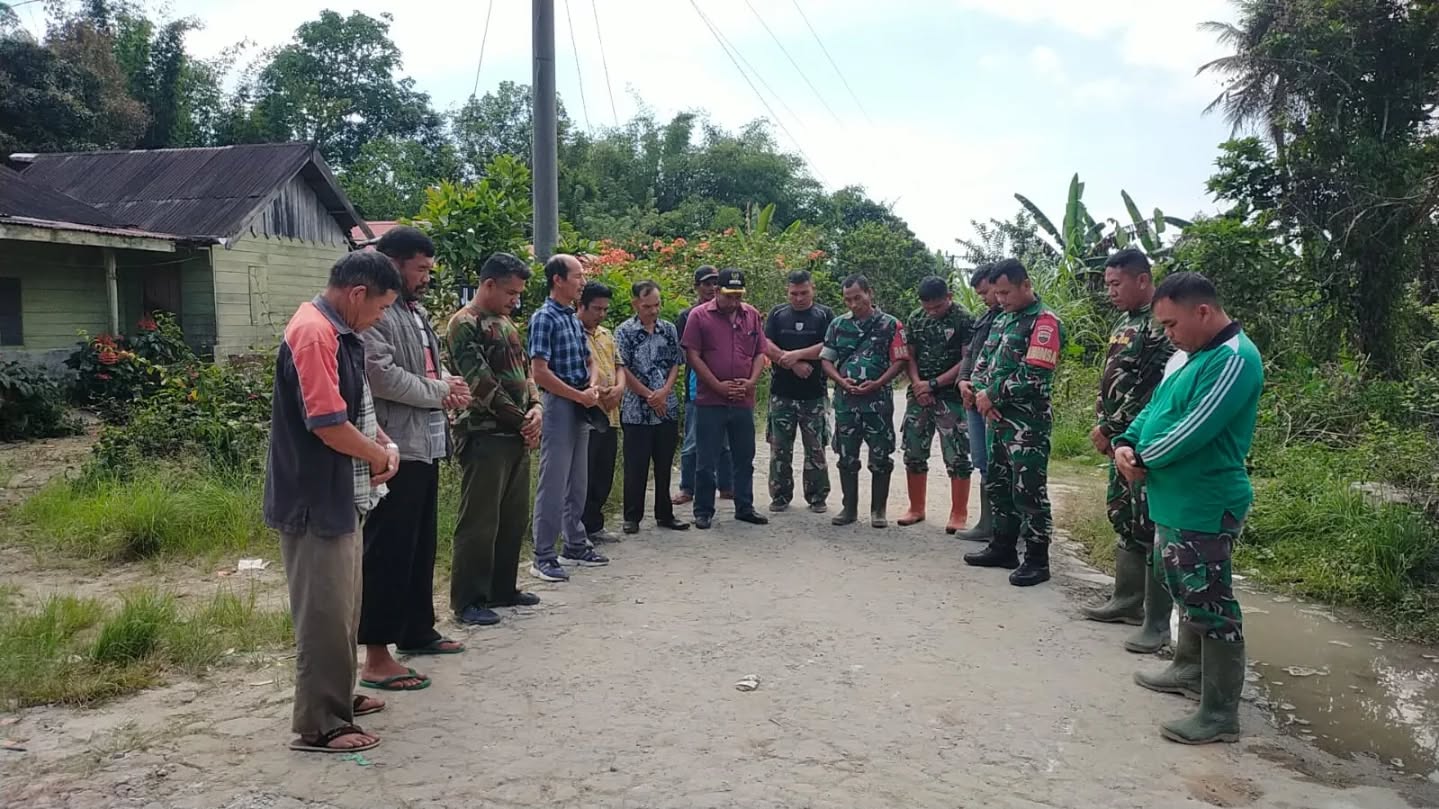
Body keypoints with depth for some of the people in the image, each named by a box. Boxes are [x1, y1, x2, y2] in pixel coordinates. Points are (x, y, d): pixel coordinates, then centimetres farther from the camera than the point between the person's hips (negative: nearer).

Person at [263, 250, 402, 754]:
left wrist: (383, 442, 2)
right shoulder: (313, 334, -21)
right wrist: (381, 458, -9)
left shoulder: (339, 333, 12)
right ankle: (318, 725, 9)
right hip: (315, 499, -11)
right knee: (324, 611, -2)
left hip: (339, 495, 11)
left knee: (343, 604, 20)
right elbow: (329, 425, -26)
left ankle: (338, 697, 34)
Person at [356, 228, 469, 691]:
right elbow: (382, 376, -24)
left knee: (421, 546, 18)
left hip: (426, 446, 10)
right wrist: (438, 392, -11)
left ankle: (417, 631, 32)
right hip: (396, 450, -10)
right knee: (388, 550, -6)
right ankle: (376, 658, 0)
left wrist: (449, 387, 1)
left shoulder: (416, 312, 17)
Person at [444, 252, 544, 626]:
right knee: (479, 522, -3)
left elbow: (524, 370, 18)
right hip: (483, 437, -9)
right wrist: (521, 421, -11)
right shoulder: (464, 324, -10)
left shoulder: (506, 323, 17)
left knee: (514, 519, 14)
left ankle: (502, 589, 26)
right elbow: (481, 385, -16)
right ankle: (468, 601, 6)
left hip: (517, 436, 9)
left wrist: (536, 408, -1)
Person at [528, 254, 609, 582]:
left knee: (578, 482, 14)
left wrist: (593, 387, -2)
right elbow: (540, 372, -19)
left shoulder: (574, 318, 12)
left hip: (581, 407, 8)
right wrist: (579, 395, -15)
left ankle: (575, 546, 25)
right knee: (553, 483, -5)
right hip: (558, 406, -8)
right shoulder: (544, 318, -12)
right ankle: (543, 556, 2)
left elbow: (590, 361, 19)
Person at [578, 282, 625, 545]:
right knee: (584, 475, -1)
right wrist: (595, 391, -22)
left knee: (604, 475, 13)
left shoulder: (606, 334, 18)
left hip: (610, 415, 8)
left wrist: (619, 387, 0)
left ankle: (595, 525, 25)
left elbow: (618, 365, 20)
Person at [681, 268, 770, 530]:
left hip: (744, 401, 4)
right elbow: (693, 355, -7)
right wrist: (718, 386, -12)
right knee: (707, 460, 3)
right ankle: (703, 511, 13)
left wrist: (751, 382, -6)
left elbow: (760, 353, 10)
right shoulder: (699, 316, -4)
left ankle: (744, 508, 25)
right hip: (710, 402, -4)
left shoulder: (752, 315, 8)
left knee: (744, 458, 13)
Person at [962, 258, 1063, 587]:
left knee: (1029, 492, -4)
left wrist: (992, 395, -12)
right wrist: (981, 393, -5)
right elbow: (983, 363, 16)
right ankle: (1003, 547, 29)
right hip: (999, 419, 9)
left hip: (1028, 423, -9)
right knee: (998, 486, 16)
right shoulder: (1003, 320, 15)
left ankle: (1037, 561, 5)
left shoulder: (1044, 322, -12)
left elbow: (1032, 378, -21)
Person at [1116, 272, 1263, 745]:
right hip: (1174, 501, 10)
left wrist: (1142, 461, -11)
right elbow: (1155, 407, 15)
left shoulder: (1234, 359, -20)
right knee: (1185, 592, 23)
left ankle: (1221, 714, 6)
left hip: (1205, 507, -10)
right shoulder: (1189, 353, 11)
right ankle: (1190, 670, 40)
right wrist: (1127, 444, -4)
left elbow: (1195, 430, -26)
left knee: (1211, 606, -3)